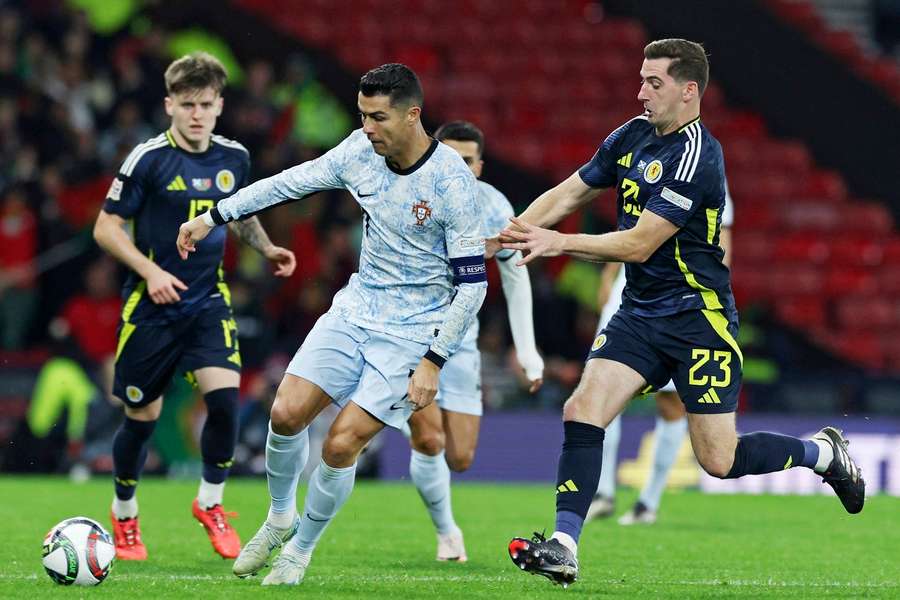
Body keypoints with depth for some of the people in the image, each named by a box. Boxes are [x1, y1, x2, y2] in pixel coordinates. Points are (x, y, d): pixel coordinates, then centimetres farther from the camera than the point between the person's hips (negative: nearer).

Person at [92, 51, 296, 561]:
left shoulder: (234, 158, 3)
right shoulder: (149, 159, -11)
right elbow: (107, 227, -7)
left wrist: (267, 248, 5)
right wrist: (150, 271, -19)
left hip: (208, 300, 3)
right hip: (151, 306, -3)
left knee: (225, 396, -17)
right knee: (143, 415, 4)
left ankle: (211, 503, 4)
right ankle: (125, 516, 27)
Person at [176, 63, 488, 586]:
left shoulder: (452, 182, -20)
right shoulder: (362, 150, -4)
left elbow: (472, 283, -17)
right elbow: (294, 182, 11)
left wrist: (433, 362, -18)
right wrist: (215, 217, 12)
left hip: (414, 329, -5)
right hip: (358, 307, 5)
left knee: (342, 443, -14)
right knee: (286, 413, -8)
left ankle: (301, 548, 10)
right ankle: (280, 517, 19)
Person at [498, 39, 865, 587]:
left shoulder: (695, 156, -20)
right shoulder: (632, 137, 6)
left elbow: (640, 244, -23)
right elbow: (567, 194, 13)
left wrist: (559, 242, -23)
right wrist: (508, 233, -2)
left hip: (698, 317, -7)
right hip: (640, 312, 7)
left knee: (719, 460, -4)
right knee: (582, 412, -13)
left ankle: (824, 453, 21)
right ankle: (564, 546, -14)